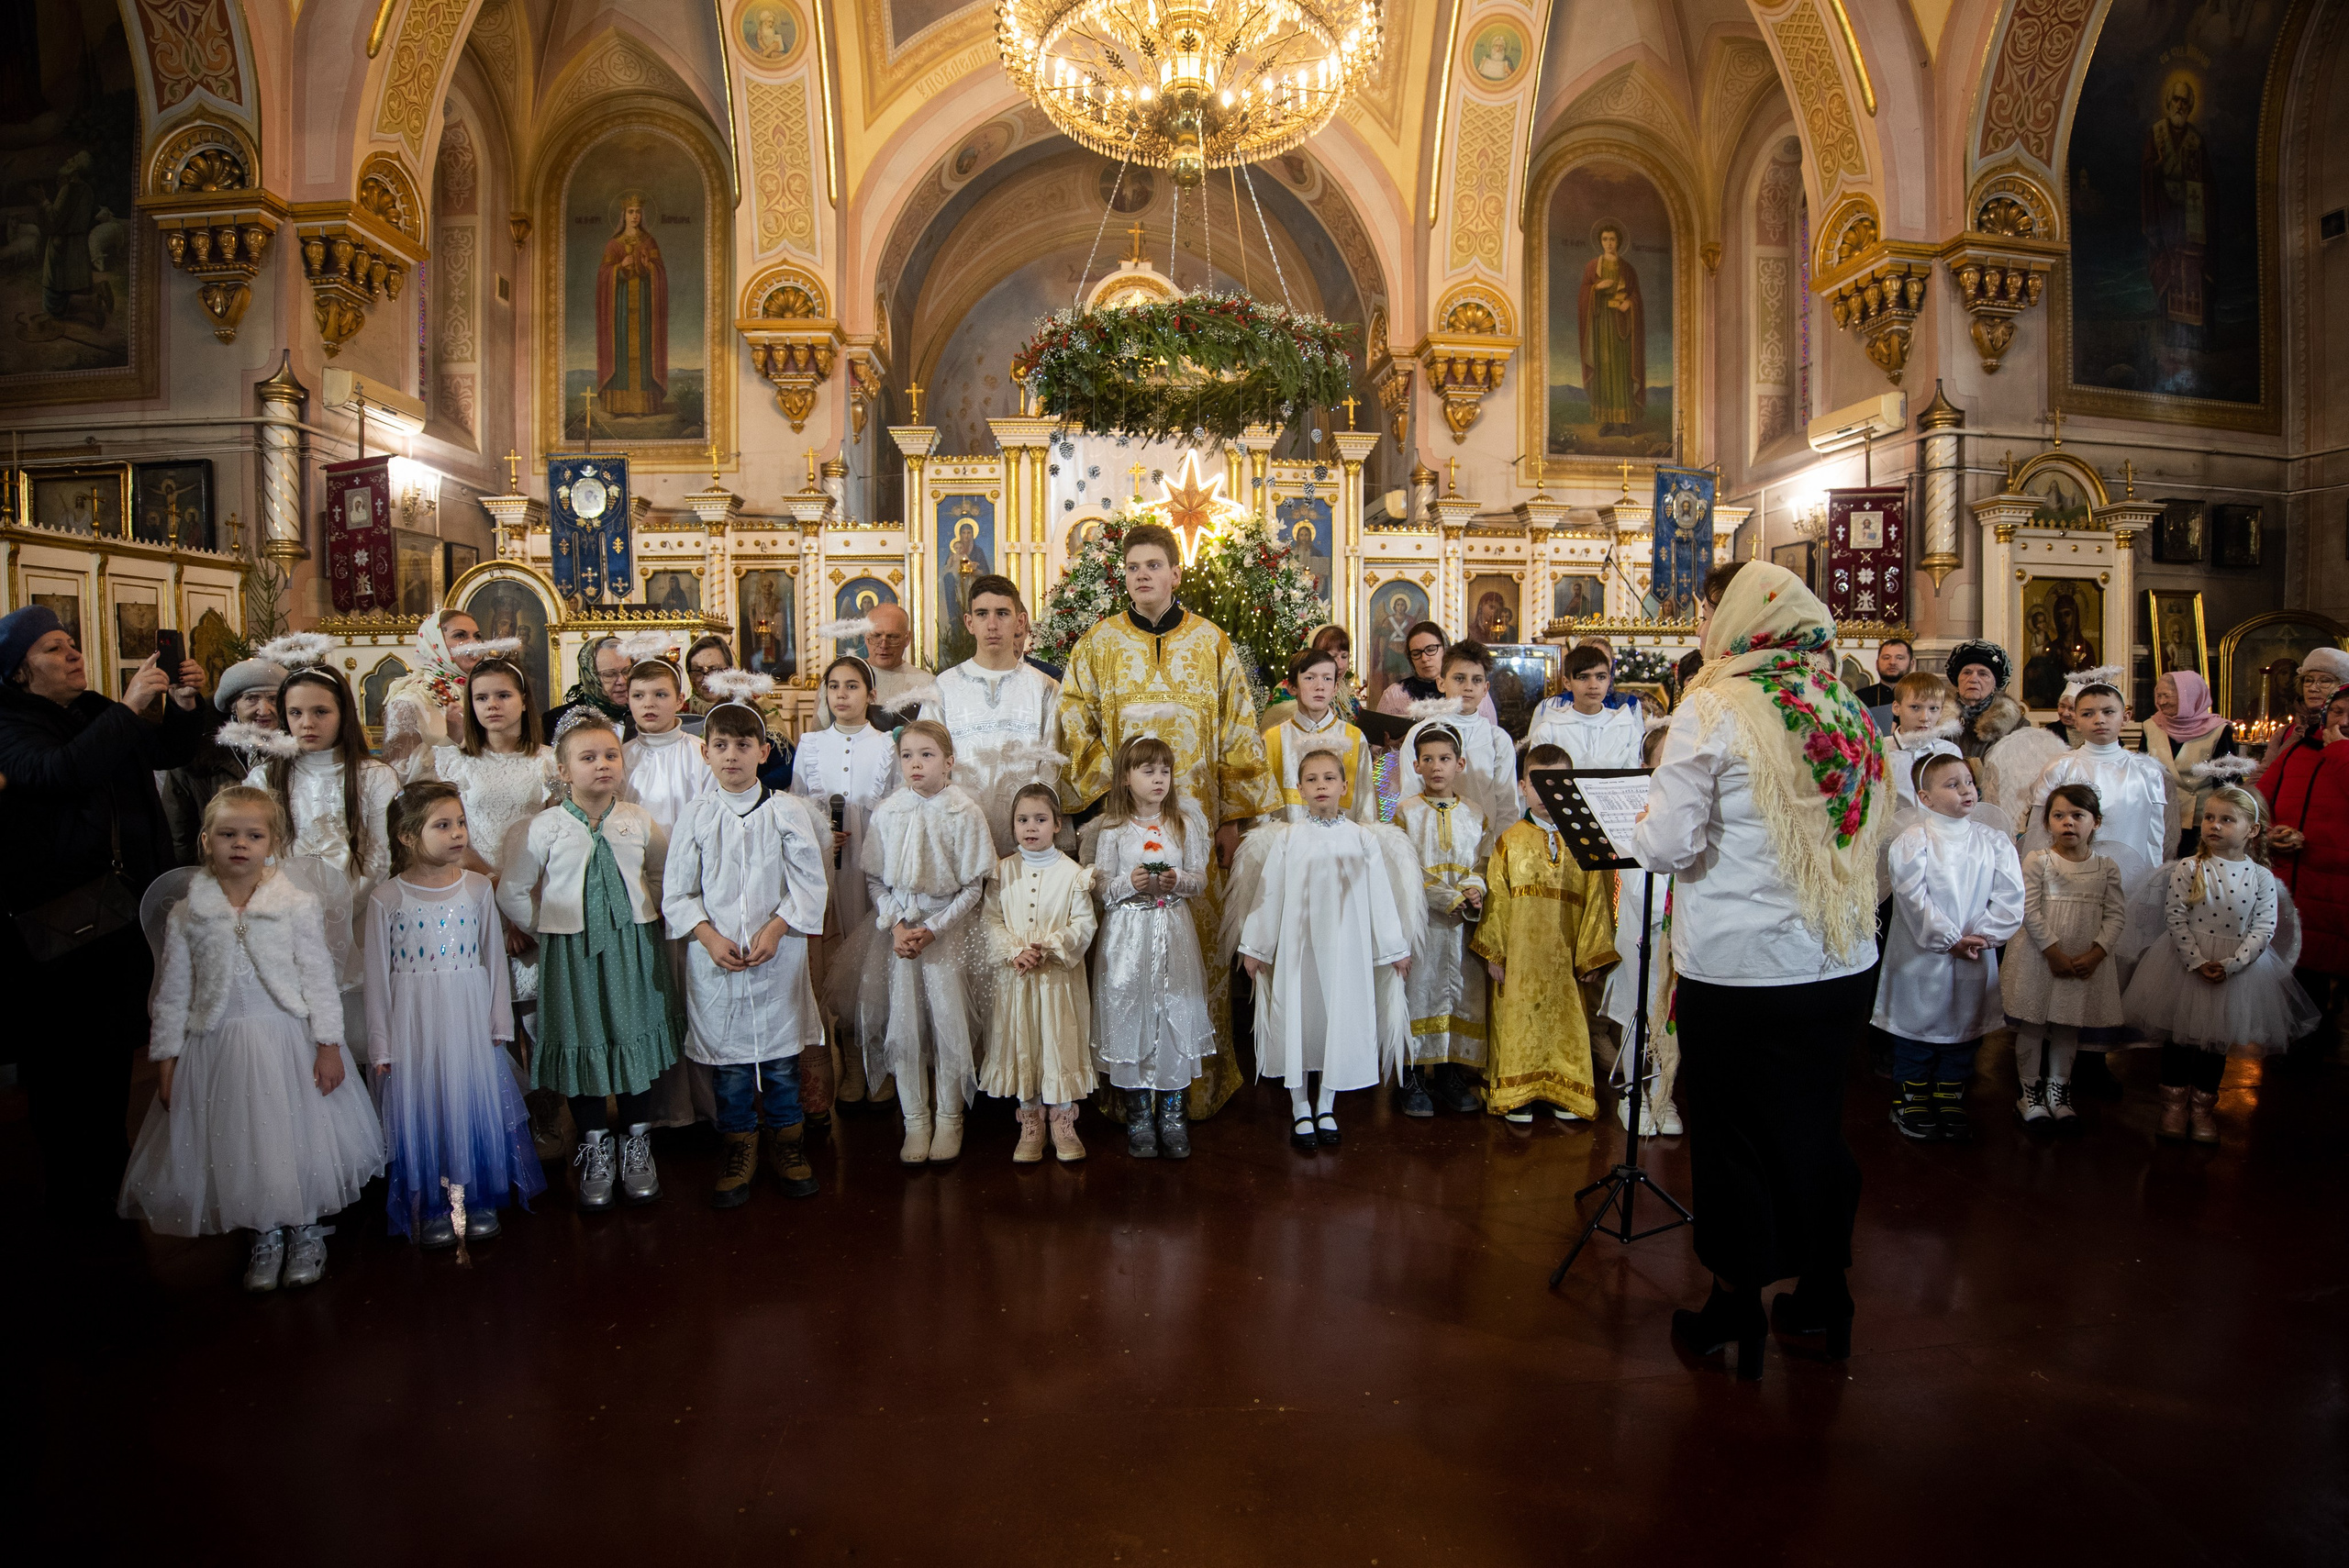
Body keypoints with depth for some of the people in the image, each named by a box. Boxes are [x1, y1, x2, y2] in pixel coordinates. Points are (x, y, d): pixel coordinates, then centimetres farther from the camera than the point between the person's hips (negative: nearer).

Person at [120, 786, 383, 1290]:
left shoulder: (297, 907, -4)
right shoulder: (187, 915, 0)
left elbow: (319, 978, -3)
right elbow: (173, 992, 6)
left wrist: (329, 1044, -6)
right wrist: (167, 1060, 5)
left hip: (289, 1041, -1)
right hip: (217, 1048, 2)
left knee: (299, 1135, 6)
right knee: (239, 1143, 9)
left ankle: (306, 1230, 27)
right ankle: (265, 1235, 29)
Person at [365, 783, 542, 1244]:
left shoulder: (478, 888, -2)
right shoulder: (386, 899, -7)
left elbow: (494, 958, 4)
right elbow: (378, 975, -2)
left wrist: (499, 1021, 5)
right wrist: (380, 1045, 1)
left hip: (469, 1016, 1)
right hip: (415, 1023, -1)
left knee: (475, 1101, 9)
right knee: (423, 1109, 8)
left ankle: (478, 1198, 26)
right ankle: (432, 1206, 24)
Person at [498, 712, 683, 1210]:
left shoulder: (639, 821, 0)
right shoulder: (546, 827, -5)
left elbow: (665, 873, 16)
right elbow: (511, 893, 2)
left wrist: (647, 915, 7)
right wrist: (551, 928, 0)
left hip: (632, 947, 2)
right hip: (571, 953, -1)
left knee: (635, 1038, 10)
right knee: (582, 1044, 7)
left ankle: (637, 1146, 27)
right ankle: (596, 1148, 26)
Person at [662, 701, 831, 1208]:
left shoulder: (787, 811, -3)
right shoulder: (696, 815, 1)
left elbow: (810, 882, -4)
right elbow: (676, 891, 2)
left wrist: (775, 930, -14)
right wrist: (709, 936, -12)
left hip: (779, 954, -1)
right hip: (713, 959, 1)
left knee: (781, 1057, 9)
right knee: (726, 1059, 9)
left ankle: (787, 1143, 28)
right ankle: (738, 1150, 27)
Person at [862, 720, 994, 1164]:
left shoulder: (965, 813, -8)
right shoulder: (887, 812, 1)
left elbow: (973, 886, -5)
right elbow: (874, 878, 5)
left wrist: (932, 929, -11)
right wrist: (896, 924, -9)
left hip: (947, 930, -2)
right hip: (898, 930, 2)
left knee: (950, 1027, 2)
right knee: (904, 1029, 5)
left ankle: (948, 1118, 21)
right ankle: (916, 1120, 21)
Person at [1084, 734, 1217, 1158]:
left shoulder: (1185, 824, 4)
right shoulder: (1112, 829, -2)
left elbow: (1200, 880, 5)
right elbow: (1099, 886, -1)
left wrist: (1178, 881, -14)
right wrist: (1129, 882, -19)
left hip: (1173, 932, 2)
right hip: (1127, 935, -1)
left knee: (1175, 1012, 3)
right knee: (1129, 1012, 1)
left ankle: (1172, 1111, 17)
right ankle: (1138, 1113, 16)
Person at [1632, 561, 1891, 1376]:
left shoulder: (1712, 710, -14)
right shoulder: (1847, 711, 4)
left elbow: (1667, 846, -16)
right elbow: (1871, 832, 14)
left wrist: (1645, 823, 4)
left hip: (1740, 970, -5)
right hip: (1842, 964, 6)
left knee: (1733, 1135, 10)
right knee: (1816, 1126, 19)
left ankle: (1737, 1310, 23)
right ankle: (1823, 1295, 33)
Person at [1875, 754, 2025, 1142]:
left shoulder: (1993, 841, 3)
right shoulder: (1912, 840, -9)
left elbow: (2010, 896, -2)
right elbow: (1913, 898, -15)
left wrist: (1983, 935, -13)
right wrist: (1948, 939, -16)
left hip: (1976, 959, 4)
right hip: (1922, 955, -4)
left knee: (1964, 1029, 13)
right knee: (1917, 1024, 7)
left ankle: (1950, 1099, 29)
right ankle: (1912, 1099, 23)